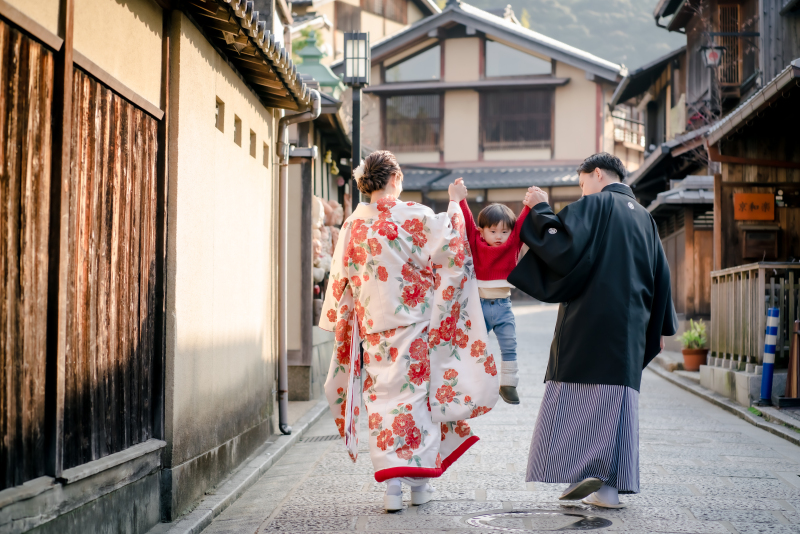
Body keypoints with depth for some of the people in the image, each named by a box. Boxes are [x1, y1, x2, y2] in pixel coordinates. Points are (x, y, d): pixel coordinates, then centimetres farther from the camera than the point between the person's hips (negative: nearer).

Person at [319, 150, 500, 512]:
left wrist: (340, 324, 21)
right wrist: (455, 207, 14)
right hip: (413, 325, -2)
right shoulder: (414, 217, -10)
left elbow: (341, 280, 8)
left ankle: (392, 484, -1)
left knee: (383, 398, 5)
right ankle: (419, 482, 13)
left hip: (373, 331, 3)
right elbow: (451, 249, -2)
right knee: (416, 394, 8)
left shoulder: (353, 226, 1)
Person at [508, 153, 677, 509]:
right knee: (617, 395, 4)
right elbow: (661, 275, 20)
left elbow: (564, 245, -17)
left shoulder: (595, 205, -3)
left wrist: (540, 210, -4)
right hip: (629, 328, 6)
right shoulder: (644, 217, 18)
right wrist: (661, 327, 24)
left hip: (590, 318, -6)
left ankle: (581, 470, -9)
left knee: (576, 395, 0)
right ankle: (610, 485, 2)